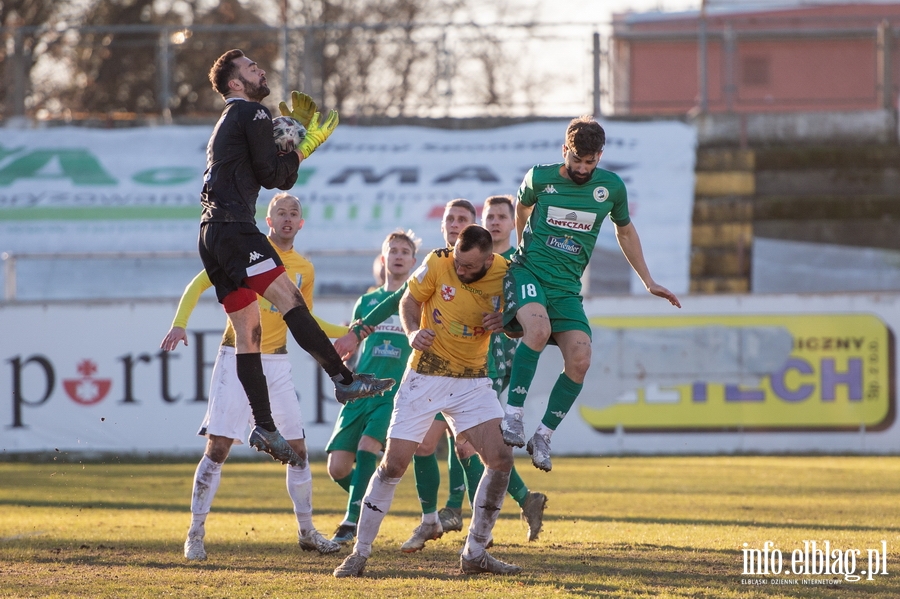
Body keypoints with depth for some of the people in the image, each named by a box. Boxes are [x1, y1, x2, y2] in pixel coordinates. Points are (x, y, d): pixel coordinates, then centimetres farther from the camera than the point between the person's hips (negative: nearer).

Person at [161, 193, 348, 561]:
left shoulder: (304, 270, 9)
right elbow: (200, 283, -3)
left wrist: (347, 332, 13)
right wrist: (179, 323, -16)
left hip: (276, 364, 4)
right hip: (237, 360, -4)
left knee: (297, 448, 6)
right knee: (218, 446, -9)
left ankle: (306, 532, 20)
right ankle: (195, 535, -2)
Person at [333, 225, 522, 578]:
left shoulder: (505, 274, -9)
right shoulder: (438, 263, -14)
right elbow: (409, 301, 1)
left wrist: (504, 322, -17)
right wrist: (413, 331, -19)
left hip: (472, 381, 2)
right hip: (425, 378, -2)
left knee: (501, 459, -13)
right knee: (393, 464, -4)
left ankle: (475, 553, 1)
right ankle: (360, 553, 10)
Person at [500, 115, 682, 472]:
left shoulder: (611, 187, 3)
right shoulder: (540, 178, -2)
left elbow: (625, 231, 20)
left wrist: (648, 282, 22)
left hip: (566, 288, 3)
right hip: (528, 274, -3)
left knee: (580, 359, -18)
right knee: (539, 327, -35)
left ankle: (543, 436, -3)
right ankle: (513, 415, -29)